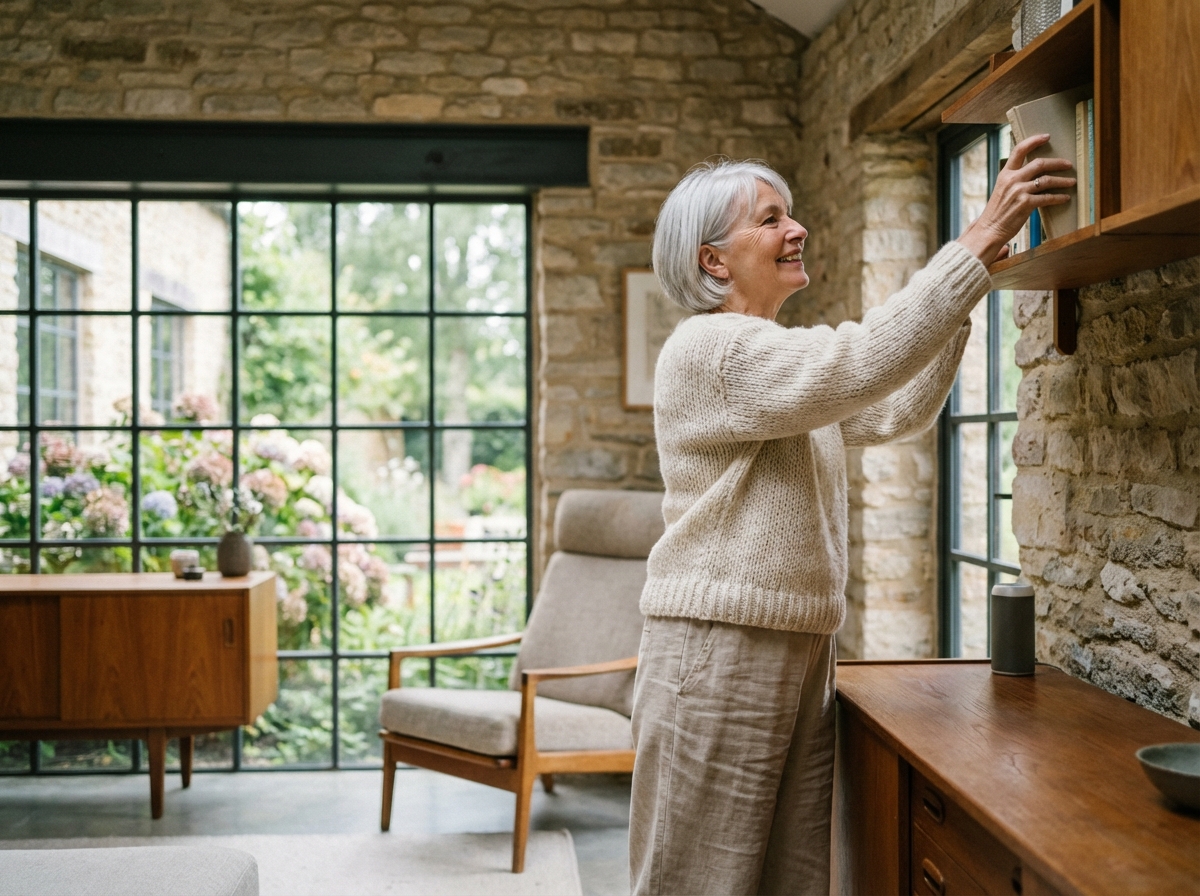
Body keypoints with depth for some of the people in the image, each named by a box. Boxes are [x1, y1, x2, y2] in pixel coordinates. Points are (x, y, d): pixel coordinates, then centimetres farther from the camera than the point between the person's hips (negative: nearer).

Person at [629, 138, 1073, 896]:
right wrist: (982, 240, -22)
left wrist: (962, 290, 4)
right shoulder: (706, 348, -12)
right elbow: (861, 364, -24)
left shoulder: (785, 362, 18)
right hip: (719, 653, -9)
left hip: (802, 652, 9)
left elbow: (899, 412, 13)